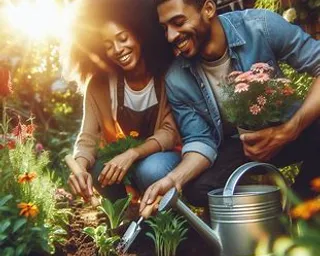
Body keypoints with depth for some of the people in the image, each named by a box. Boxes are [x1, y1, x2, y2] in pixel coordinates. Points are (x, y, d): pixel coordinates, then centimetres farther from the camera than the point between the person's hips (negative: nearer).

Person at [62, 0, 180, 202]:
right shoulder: (99, 83, -9)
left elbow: (172, 131, -19)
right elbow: (88, 137, -13)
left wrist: (133, 154, -35)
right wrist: (80, 167, -36)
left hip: (166, 156, -3)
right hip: (122, 160, 3)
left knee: (152, 170, -35)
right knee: (95, 171, -27)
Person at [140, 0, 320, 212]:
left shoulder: (259, 26, -21)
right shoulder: (177, 80, -14)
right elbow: (200, 141, -11)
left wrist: (288, 131, -34)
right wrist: (174, 179, -32)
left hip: (285, 126, -1)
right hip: (237, 145, 1)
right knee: (199, 189, -26)